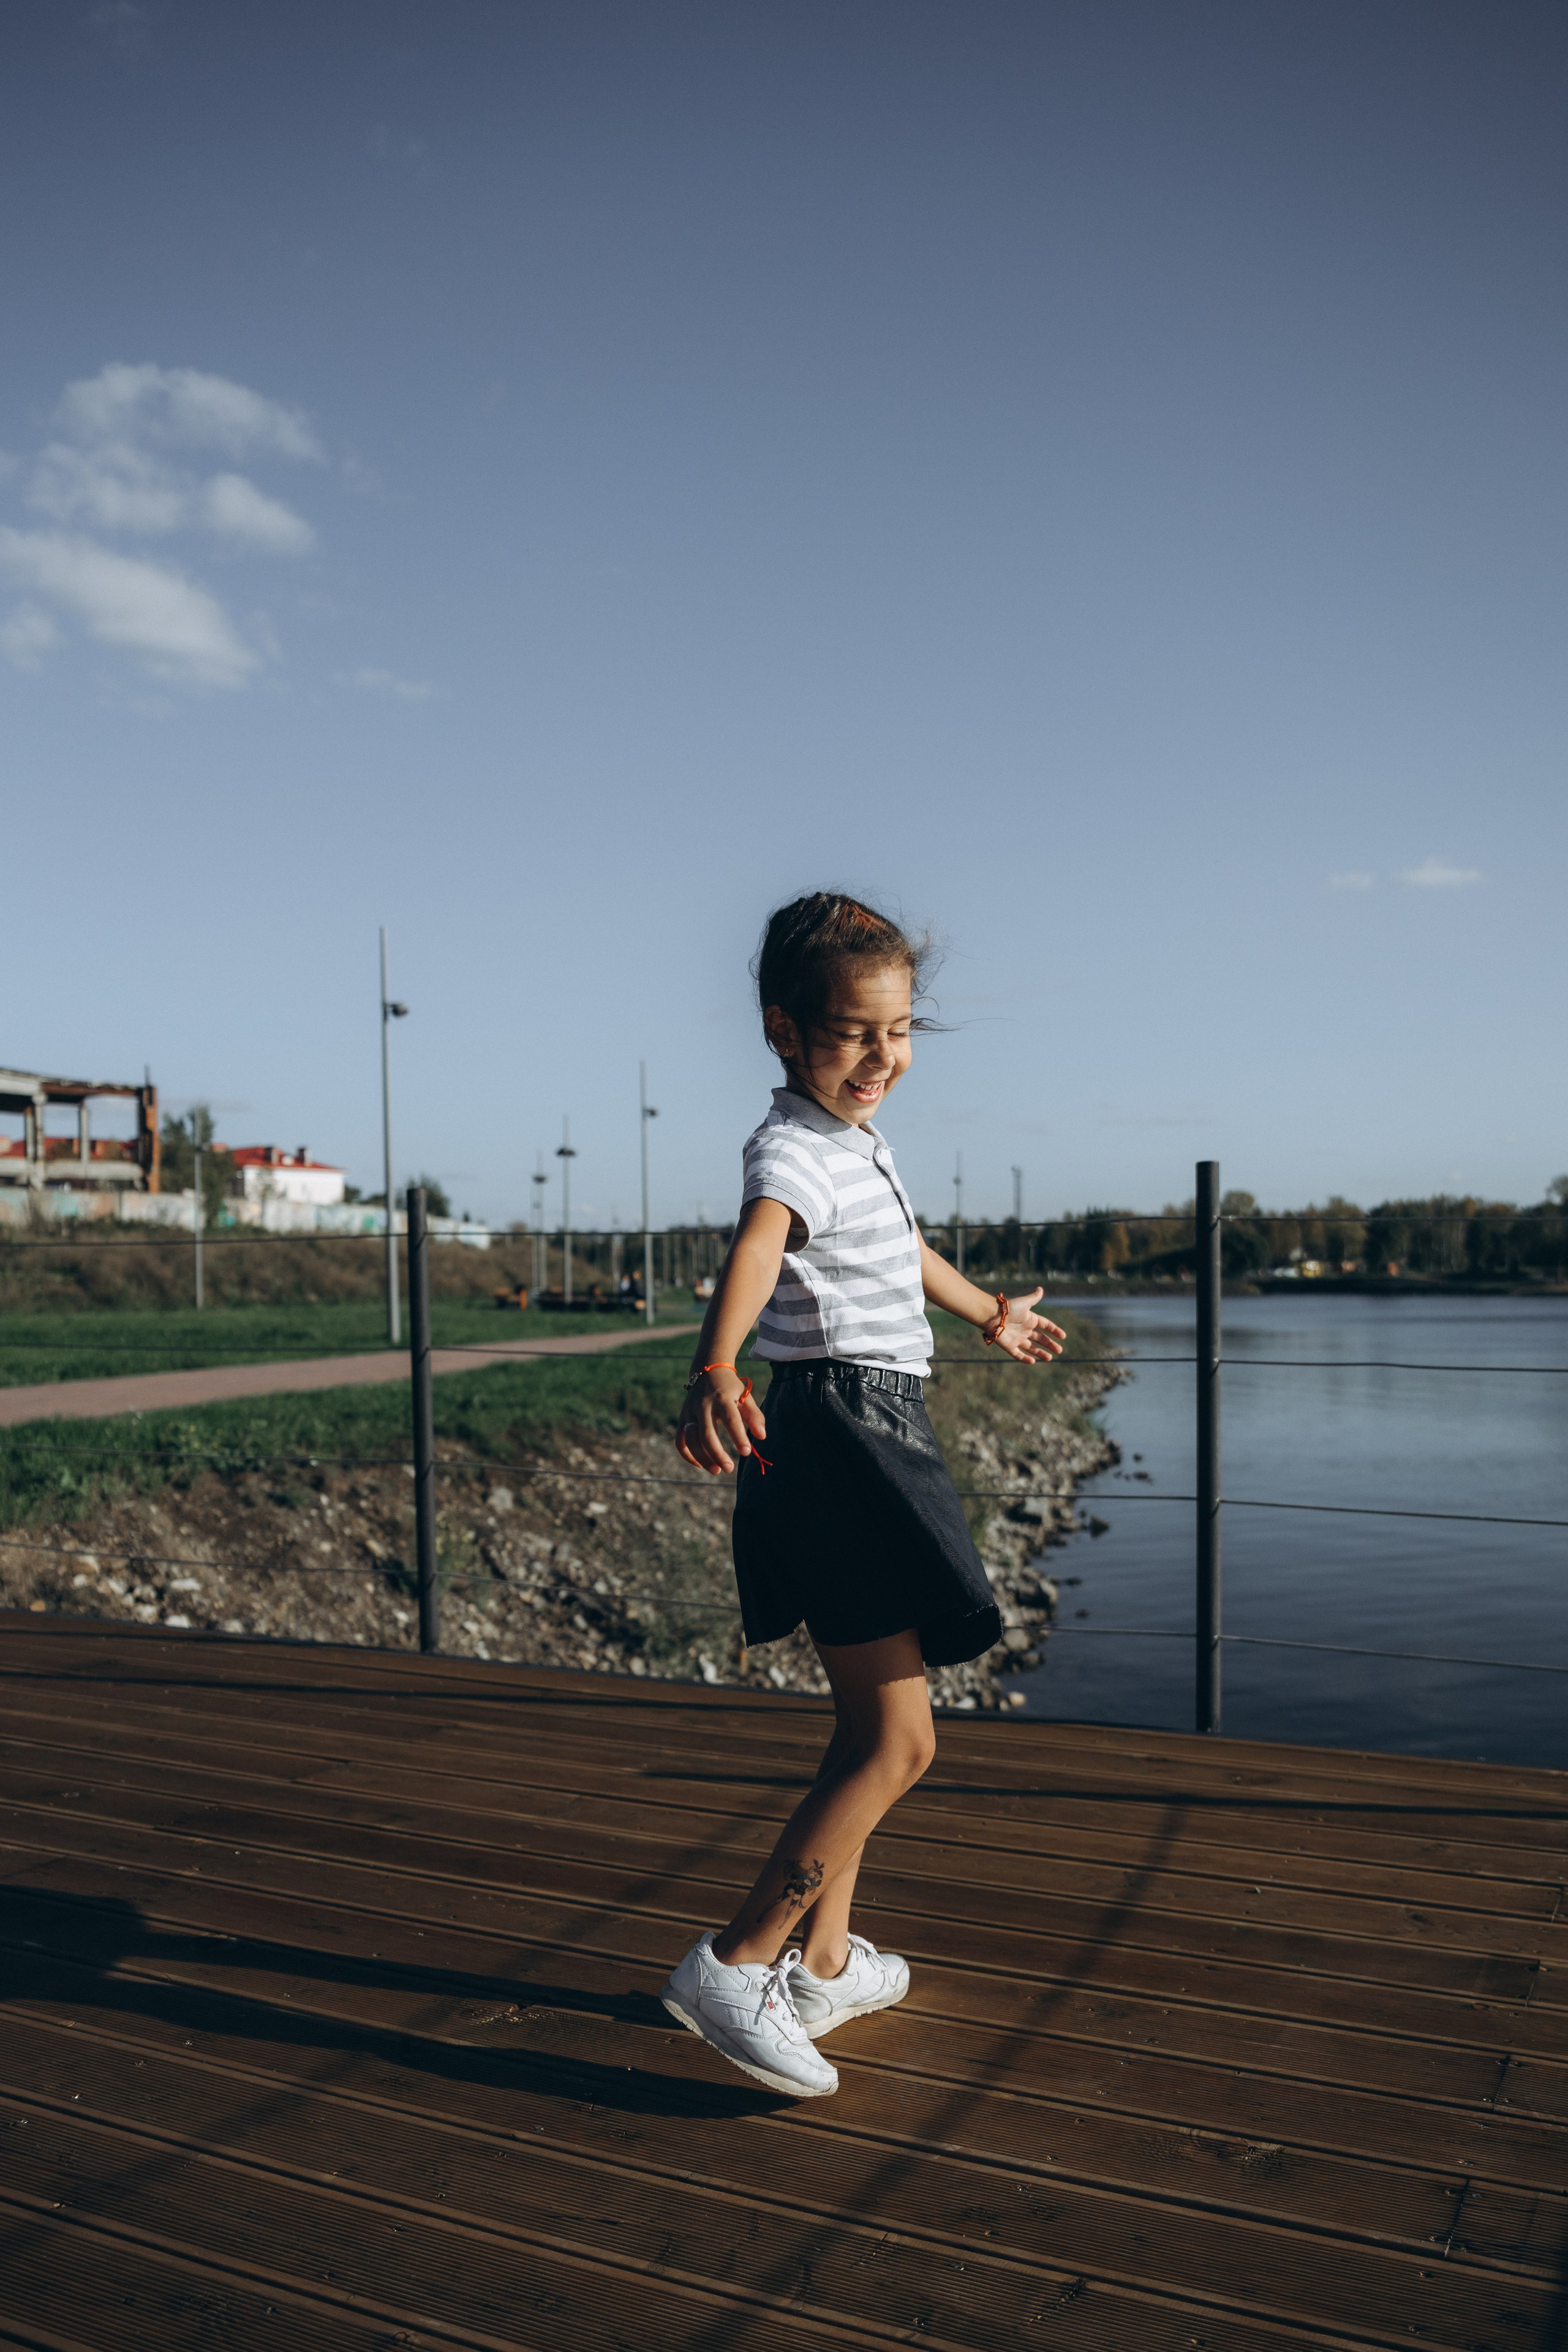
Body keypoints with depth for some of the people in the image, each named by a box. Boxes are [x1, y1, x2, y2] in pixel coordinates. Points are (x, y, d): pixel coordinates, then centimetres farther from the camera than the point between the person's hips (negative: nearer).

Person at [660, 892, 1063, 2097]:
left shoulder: (861, 1142, 16)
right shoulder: (795, 1150, -16)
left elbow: (906, 1249, 35)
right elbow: (755, 1246, -38)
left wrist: (991, 1312, 53)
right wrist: (715, 1373, -58)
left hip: (873, 1441, 10)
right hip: (834, 1438, -10)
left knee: (870, 1730, 19)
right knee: (900, 1741, -9)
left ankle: (824, 1962, 31)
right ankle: (735, 1964, -1)